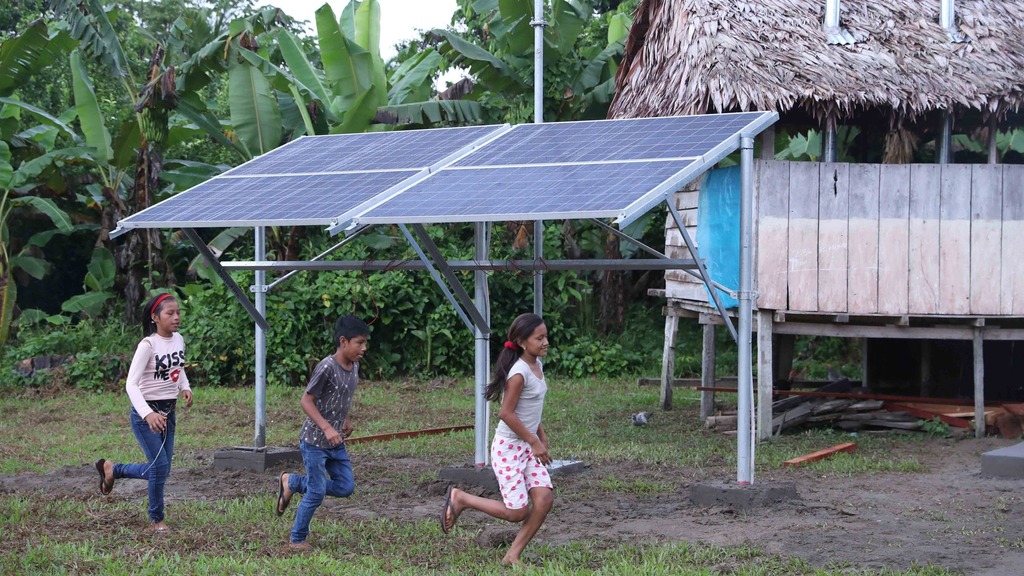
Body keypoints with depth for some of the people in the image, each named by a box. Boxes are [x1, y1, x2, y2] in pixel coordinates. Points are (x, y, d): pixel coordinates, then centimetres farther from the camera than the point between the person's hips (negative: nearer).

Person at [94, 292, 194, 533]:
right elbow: (131, 384, -25)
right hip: (145, 413, -7)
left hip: (169, 411, 7)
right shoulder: (148, 345, -19)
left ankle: (112, 469, 35)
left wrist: (185, 387, 0)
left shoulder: (179, 340, 2)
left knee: (160, 469, 11)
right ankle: (156, 520, 9)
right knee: (160, 466, -11)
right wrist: (148, 414, -39)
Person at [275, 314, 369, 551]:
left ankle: (292, 482, 22)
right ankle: (297, 539, 17)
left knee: (346, 487, 7)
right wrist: (326, 428, -28)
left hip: (336, 442, 8)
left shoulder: (354, 366, 3)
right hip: (315, 441, -8)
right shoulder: (327, 367, -22)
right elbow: (306, 400, -20)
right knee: (317, 492, -3)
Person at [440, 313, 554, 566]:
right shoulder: (519, 372, -21)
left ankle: (513, 555, 3)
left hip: (527, 446, 8)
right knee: (516, 512, -5)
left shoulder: (537, 365, 6)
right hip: (508, 447, -8)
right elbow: (507, 413, -22)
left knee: (545, 498, -7)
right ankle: (459, 498, 12)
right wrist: (534, 442, -17)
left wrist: (541, 435, 11)